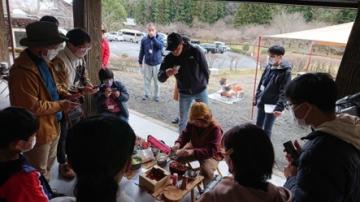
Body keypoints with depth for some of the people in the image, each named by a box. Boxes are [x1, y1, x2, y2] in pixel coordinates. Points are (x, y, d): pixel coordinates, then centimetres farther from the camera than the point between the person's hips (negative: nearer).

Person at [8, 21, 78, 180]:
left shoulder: (42, 61, 2)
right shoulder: (23, 72, -30)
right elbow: (31, 108, -28)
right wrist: (60, 106, -20)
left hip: (52, 125, 10)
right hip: (37, 131, -10)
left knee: (49, 162, 29)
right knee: (39, 173, 12)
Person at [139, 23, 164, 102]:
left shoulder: (159, 38, -6)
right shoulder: (144, 40, -4)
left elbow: (161, 46, -26)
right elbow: (142, 51, 4)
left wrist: (154, 38, -28)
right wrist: (140, 62, 9)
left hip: (157, 63, -1)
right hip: (147, 63, 1)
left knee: (157, 81, 9)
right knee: (147, 80, 10)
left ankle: (156, 96, 22)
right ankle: (146, 94, 24)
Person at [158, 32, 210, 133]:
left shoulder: (195, 52, -18)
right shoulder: (169, 58, -12)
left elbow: (206, 70, -6)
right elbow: (160, 78, -16)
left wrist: (204, 85, 4)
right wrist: (166, 73, -38)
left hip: (201, 90, -1)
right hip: (184, 93, 1)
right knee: (182, 121, 8)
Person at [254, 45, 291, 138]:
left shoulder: (286, 71, -16)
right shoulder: (268, 66, 4)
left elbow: (284, 91, -21)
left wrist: (280, 107, -28)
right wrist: (257, 97, 16)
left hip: (272, 105, -7)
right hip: (261, 102, 7)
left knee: (266, 129, 2)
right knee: (258, 125, 19)